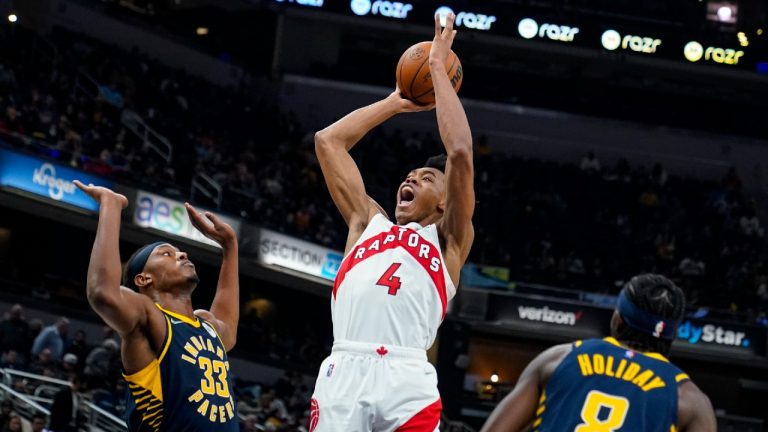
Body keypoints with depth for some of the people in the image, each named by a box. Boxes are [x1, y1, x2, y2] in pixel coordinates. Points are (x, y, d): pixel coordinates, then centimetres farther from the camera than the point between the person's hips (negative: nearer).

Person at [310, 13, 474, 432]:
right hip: (343, 373, 3)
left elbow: (460, 153, 7)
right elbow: (327, 141, 31)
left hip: (406, 378, -3)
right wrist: (396, 103, 35)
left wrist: (438, 68, 14)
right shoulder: (369, 223, 29)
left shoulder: (449, 239, 19)